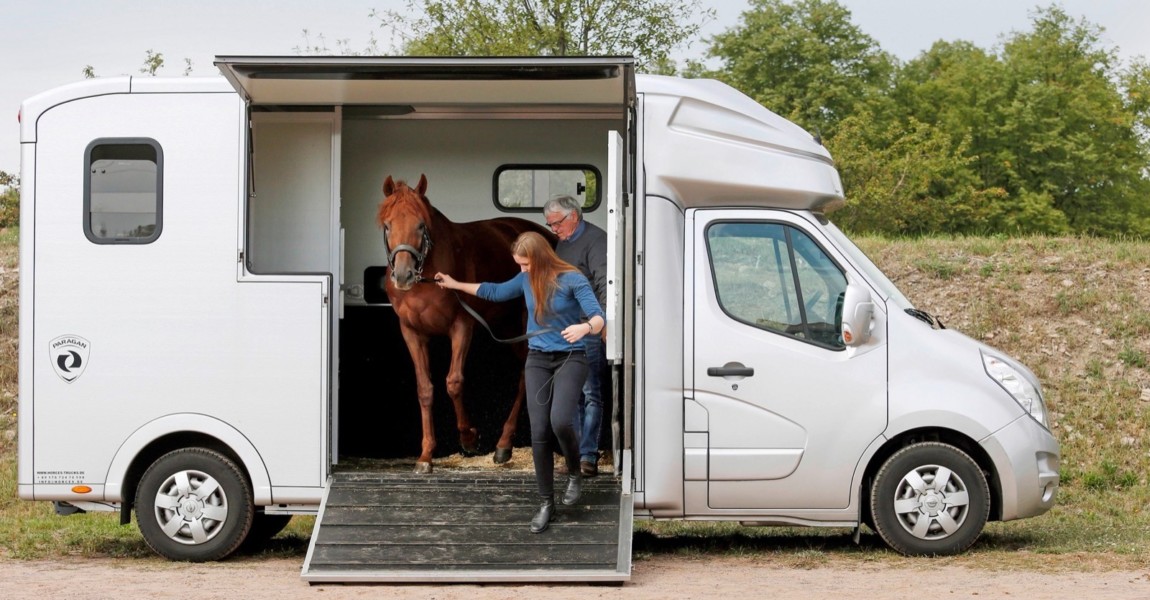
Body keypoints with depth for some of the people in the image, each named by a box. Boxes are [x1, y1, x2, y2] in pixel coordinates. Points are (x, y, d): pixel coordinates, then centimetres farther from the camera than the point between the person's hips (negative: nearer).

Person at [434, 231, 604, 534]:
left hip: (570, 358, -5)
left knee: (560, 421, -26)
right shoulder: (526, 279, 4)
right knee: (539, 432, -4)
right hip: (537, 360, 5)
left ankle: (574, 474, 4)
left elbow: (599, 318, -20)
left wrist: (585, 327, -43)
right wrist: (455, 284, 28)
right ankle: (546, 503, 5)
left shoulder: (572, 280, -13)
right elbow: (495, 292, 22)